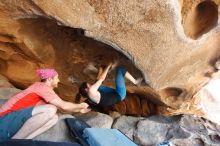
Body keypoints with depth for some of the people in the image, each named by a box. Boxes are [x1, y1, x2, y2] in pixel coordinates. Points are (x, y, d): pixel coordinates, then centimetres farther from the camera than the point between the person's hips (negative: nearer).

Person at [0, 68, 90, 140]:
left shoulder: (41, 88, 17)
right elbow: (64, 106, -17)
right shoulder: (42, 86, -12)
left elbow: (60, 107, 19)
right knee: (50, 109, -29)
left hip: (16, 121, 9)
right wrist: (81, 106, 0)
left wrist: (79, 110, 21)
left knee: (54, 118, -4)